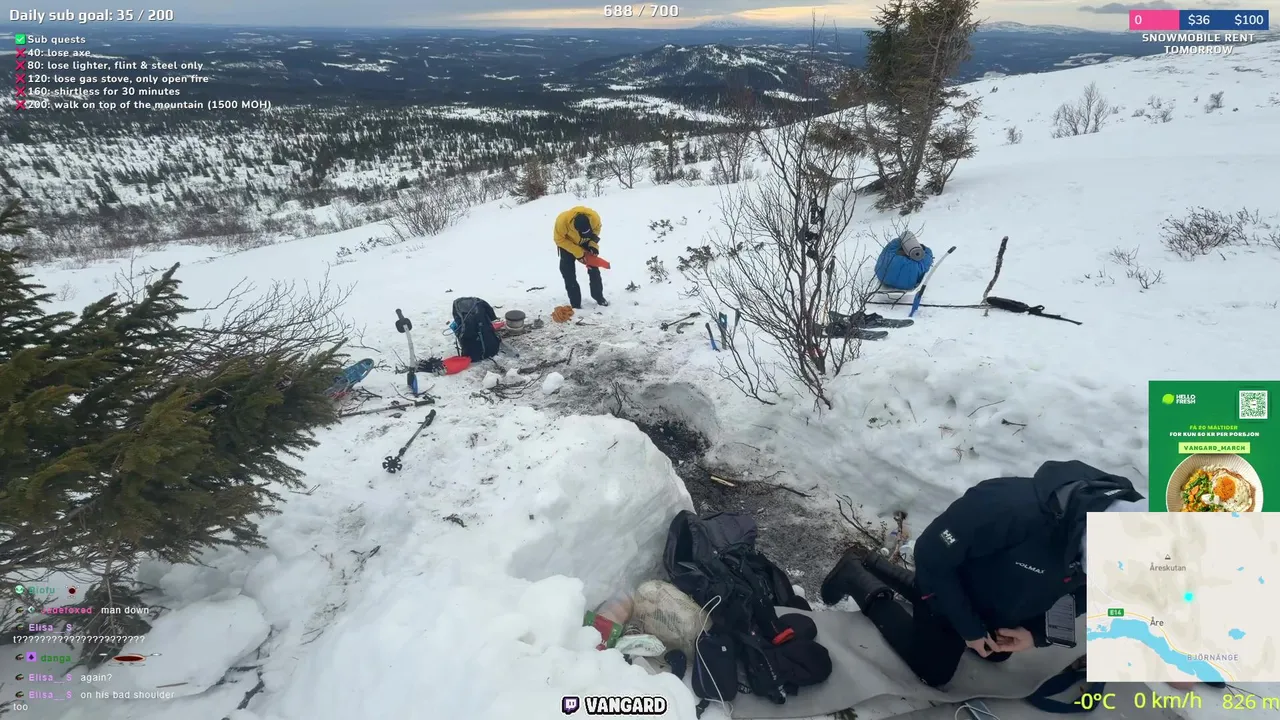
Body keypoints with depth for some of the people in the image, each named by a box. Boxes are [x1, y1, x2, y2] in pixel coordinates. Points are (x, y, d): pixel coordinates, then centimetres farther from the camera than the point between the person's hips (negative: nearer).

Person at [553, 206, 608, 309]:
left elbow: (596, 229, -9)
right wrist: (577, 252, -29)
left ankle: (599, 297, 20)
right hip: (567, 243, -2)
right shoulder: (562, 221, -41)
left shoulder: (594, 217, -34)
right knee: (569, 274, -6)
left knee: (594, 269, 5)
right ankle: (575, 304, 2)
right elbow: (559, 240, -26)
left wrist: (593, 244, -22)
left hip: (585, 243, 2)